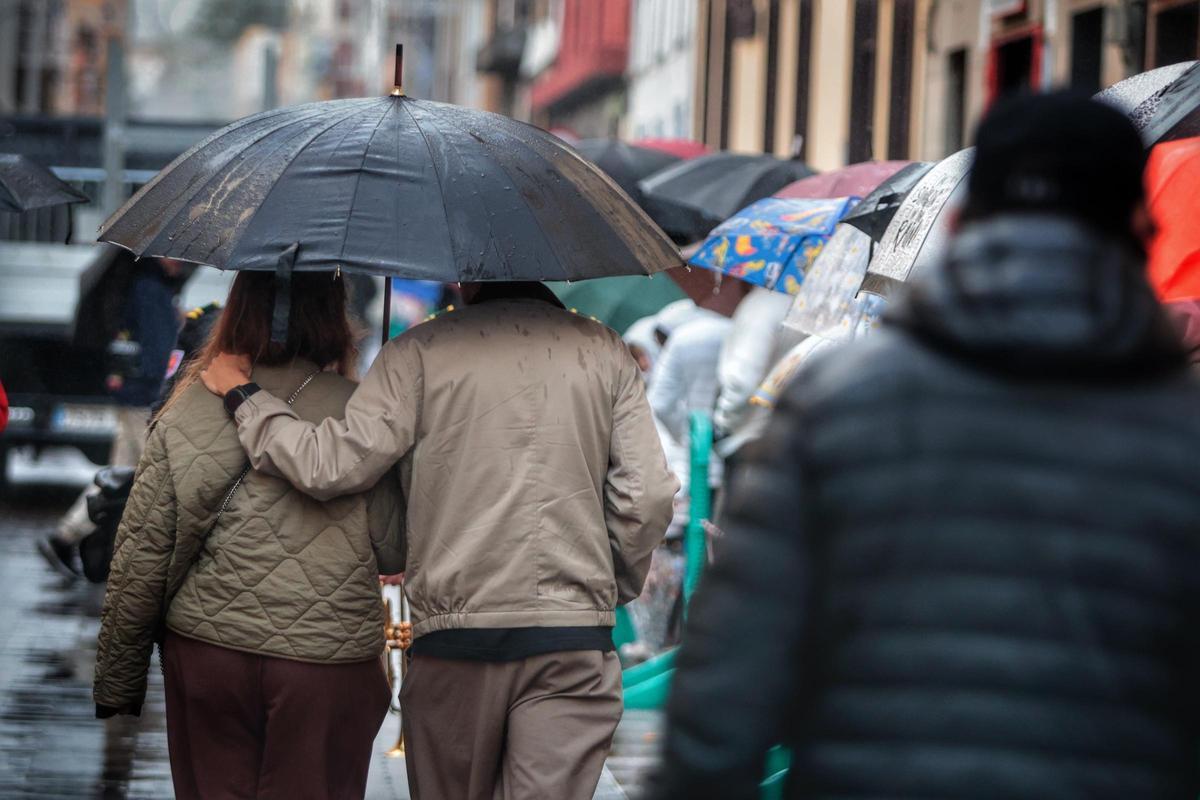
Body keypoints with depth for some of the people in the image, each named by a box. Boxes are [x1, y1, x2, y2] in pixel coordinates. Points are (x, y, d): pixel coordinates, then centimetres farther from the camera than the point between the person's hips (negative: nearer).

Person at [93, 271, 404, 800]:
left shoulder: (186, 414, 0)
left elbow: (140, 558, 0)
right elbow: (395, 553, -3)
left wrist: (116, 681, 9)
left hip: (206, 654, 2)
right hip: (329, 665, -2)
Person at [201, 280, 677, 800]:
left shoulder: (421, 351, 0)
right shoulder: (605, 351, 8)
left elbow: (332, 468, -7)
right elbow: (647, 499, 2)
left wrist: (243, 397, 7)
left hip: (455, 635, -1)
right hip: (575, 639, 1)